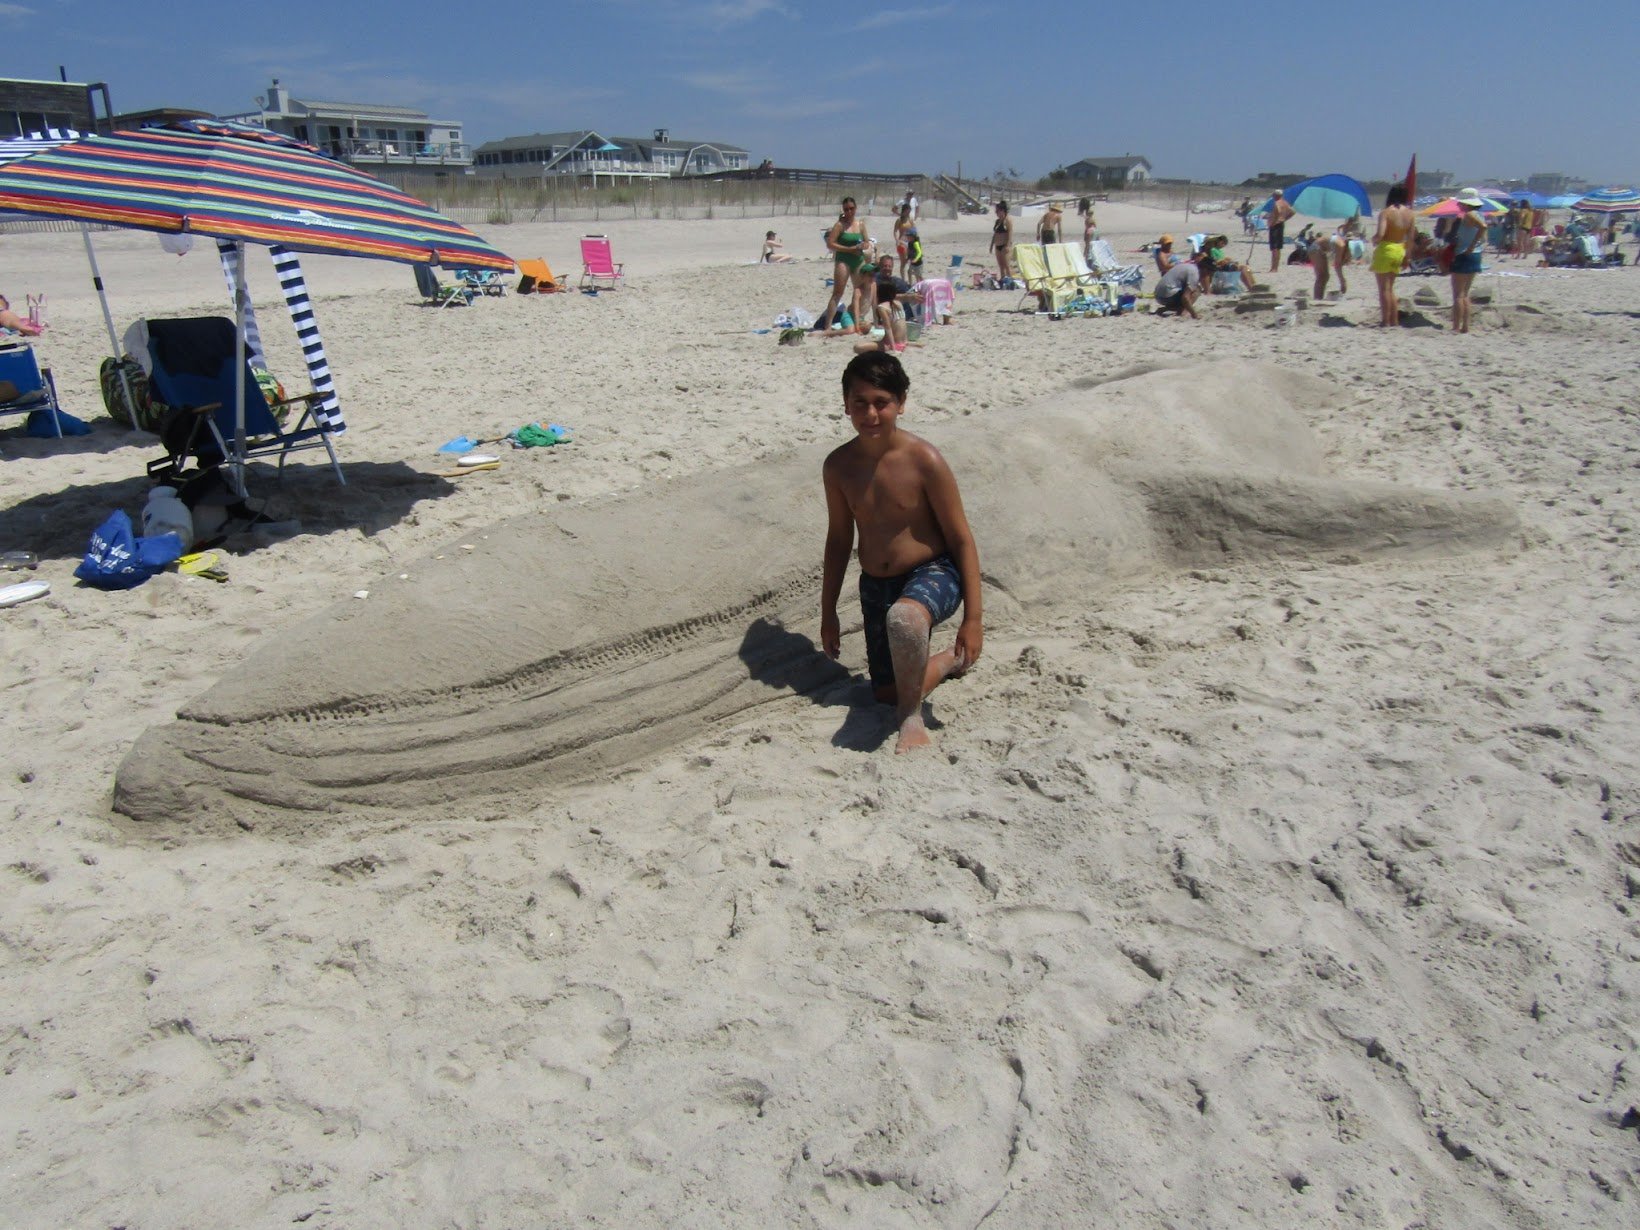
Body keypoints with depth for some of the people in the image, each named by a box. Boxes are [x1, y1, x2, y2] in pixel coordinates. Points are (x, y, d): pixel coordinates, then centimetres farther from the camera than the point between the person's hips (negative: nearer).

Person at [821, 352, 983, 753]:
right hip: (875, 585, 6)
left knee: (902, 618, -41)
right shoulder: (838, 466, -3)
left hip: (933, 573, -6)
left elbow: (962, 540, -12)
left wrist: (973, 618, -14)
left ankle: (912, 720, -16)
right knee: (888, 692, 8)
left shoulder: (923, 460, -17)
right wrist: (828, 613, 13)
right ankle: (954, 660, 38)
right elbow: (839, 539, 9)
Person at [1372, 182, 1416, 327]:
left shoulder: (1386, 212, -15)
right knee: (1390, 287, 17)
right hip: (1400, 250, 6)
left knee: (1384, 288, -2)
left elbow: (1380, 234, -25)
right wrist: (1406, 256, 15)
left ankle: (1385, 322, -2)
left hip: (1386, 249, -6)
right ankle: (1394, 320, 18)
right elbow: (1410, 238, 6)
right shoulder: (1409, 214, 4)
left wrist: (1373, 240, -3)